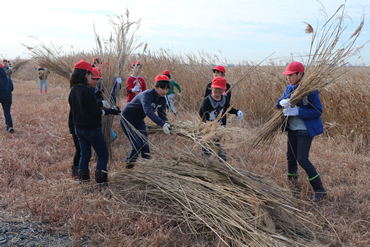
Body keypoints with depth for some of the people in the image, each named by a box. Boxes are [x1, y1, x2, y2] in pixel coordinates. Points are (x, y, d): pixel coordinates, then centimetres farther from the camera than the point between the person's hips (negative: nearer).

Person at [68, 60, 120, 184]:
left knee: (84, 154, 17)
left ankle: (83, 178, 21)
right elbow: (96, 112, -19)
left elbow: (73, 109, 12)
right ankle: (101, 180, 3)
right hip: (92, 128, -8)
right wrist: (110, 111, -5)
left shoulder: (73, 90, 3)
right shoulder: (88, 91, -21)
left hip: (79, 128, 8)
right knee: (103, 154, 4)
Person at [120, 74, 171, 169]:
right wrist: (162, 124, -57)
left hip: (139, 121, 7)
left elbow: (162, 115, -10)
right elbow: (148, 111, -46)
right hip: (127, 119, -7)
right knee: (137, 146, -14)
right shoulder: (147, 95, -31)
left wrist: (167, 126, -33)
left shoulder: (162, 100, -7)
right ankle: (128, 168, 5)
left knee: (145, 146, 1)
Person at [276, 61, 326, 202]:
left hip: (305, 131, -7)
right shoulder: (289, 88, 5)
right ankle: (292, 182, 39)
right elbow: (279, 103, 6)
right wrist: (282, 103, -19)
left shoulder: (310, 90, -16)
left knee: (302, 159, -10)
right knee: (291, 157, 16)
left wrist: (297, 112, -28)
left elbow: (318, 111, -18)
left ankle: (320, 190, 3)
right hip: (292, 129, 7)